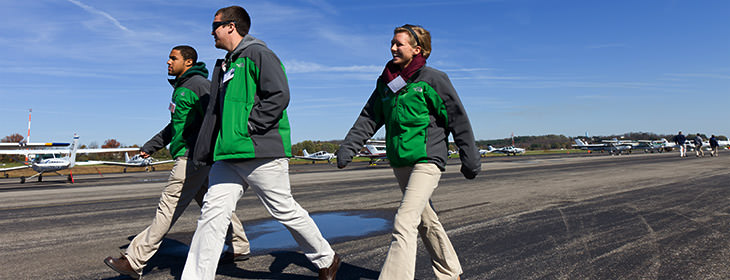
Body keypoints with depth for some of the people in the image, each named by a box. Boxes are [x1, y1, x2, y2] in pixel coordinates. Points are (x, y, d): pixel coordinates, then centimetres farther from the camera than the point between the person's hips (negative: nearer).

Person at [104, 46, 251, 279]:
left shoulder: (199, 84, -9)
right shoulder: (180, 88, 22)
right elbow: (175, 125, 30)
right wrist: (151, 146, 28)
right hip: (187, 156, 10)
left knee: (168, 206, -8)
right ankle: (240, 247, 21)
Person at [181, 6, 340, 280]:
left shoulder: (258, 54, -5)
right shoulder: (225, 65, 23)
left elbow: (279, 96, -18)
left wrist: (248, 127, -19)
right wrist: (205, 150, 18)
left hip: (260, 153, -8)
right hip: (228, 156, 8)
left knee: (285, 211, 2)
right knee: (213, 211, 0)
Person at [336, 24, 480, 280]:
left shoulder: (432, 79, -5)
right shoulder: (385, 82, 12)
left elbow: (458, 118, -3)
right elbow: (369, 118, 10)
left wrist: (469, 159, -3)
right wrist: (348, 146, -3)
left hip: (427, 160, -7)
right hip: (400, 163, 7)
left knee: (404, 223, -18)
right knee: (426, 221, 17)